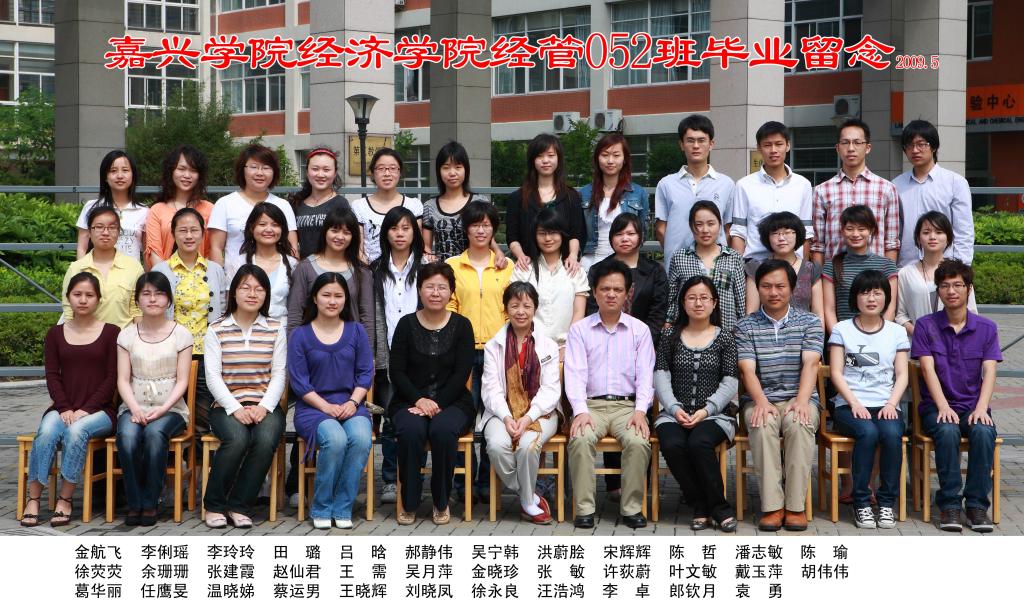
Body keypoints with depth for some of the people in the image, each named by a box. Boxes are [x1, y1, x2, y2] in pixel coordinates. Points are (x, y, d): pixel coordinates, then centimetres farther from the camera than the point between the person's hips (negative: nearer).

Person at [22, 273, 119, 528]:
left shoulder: (111, 333, 5)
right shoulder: (55, 334, 14)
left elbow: (112, 378, -1)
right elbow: (52, 376, 5)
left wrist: (85, 410, -12)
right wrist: (64, 408, -12)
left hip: (98, 411, -2)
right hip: (64, 408, 2)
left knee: (77, 430, -34)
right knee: (47, 431, -31)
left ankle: (65, 500, -25)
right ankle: (33, 499, -25)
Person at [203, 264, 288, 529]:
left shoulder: (276, 329, 11)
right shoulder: (216, 331, 7)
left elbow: (279, 374, 5)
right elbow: (213, 376, -2)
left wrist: (264, 407, -12)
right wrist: (235, 409, -15)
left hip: (265, 406, 1)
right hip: (227, 406, -1)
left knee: (265, 440, -31)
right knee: (238, 439, -33)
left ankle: (239, 506, -15)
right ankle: (214, 505, -14)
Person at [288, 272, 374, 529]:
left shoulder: (356, 331, 12)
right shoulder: (301, 335, 5)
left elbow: (365, 373, 7)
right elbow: (299, 382, -1)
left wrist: (352, 403, -9)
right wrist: (327, 406, -13)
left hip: (351, 405, 2)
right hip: (312, 407, -2)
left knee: (361, 438, -32)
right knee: (335, 439, -35)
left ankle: (342, 508, -17)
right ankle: (321, 508, -15)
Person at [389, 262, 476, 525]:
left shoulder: (461, 326, 4)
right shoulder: (406, 325, 6)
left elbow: (461, 373, -3)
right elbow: (397, 371, 2)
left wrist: (436, 403, -15)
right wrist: (419, 399, -15)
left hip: (451, 401, -1)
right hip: (410, 401, 1)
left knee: (443, 430, -34)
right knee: (410, 431, -33)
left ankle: (441, 503, -14)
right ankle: (409, 504, -17)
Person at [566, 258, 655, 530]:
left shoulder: (640, 330, 10)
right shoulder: (579, 330, 8)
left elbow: (645, 375, 3)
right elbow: (575, 374, -2)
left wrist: (640, 411, -14)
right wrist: (580, 411, -19)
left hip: (627, 405, 1)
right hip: (591, 404, 0)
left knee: (638, 442, -30)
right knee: (581, 439, -32)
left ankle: (632, 507, -18)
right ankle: (584, 508, -24)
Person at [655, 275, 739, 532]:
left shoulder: (725, 338, 8)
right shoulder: (671, 337, 12)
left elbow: (730, 381, 0)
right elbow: (661, 375, 5)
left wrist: (706, 410, -13)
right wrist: (674, 408, -11)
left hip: (714, 413, -2)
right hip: (675, 413, 2)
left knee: (699, 443, -34)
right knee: (672, 445, -31)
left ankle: (714, 506, -16)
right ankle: (701, 507, -15)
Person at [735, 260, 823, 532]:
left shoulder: (810, 322, 8)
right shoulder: (745, 326, 8)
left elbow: (810, 364, -6)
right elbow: (748, 370, -4)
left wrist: (802, 401, -24)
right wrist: (761, 402, -23)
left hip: (798, 398, 0)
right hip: (760, 399, 0)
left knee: (799, 423, -35)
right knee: (763, 424, -34)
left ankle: (796, 505, -30)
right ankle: (772, 505, -31)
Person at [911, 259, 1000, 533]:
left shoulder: (986, 328, 7)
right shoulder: (926, 325, 4)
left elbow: (989, 372, -3)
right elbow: (928, 369, -6)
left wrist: (981, 408, -20)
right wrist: (943, 407, -21)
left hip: (973, 405, 1)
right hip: (937, 406, -1)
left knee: (983, 431, -32)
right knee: (947, 430, -34)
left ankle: (977, 504, -23)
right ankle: (949, 503, -24)